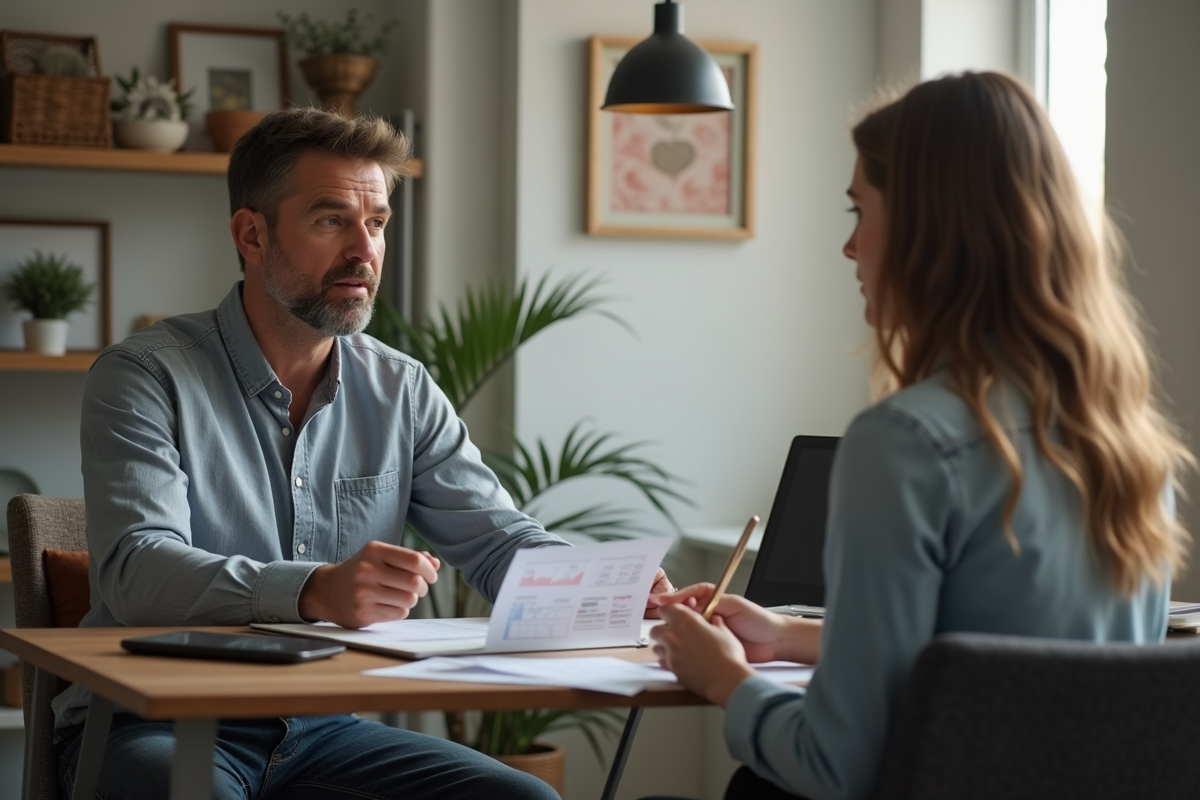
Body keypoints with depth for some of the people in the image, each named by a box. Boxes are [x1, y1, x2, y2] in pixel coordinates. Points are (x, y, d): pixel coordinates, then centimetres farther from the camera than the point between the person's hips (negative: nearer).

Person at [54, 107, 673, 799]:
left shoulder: (402, 391, 9)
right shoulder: (145, 377, -7)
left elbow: (497, 538, 7)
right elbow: (136, 567, -21)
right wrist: (313, 591, -40)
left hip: (324, 731, 5)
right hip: (157, 727, -5)